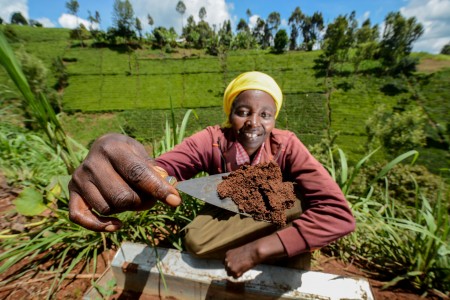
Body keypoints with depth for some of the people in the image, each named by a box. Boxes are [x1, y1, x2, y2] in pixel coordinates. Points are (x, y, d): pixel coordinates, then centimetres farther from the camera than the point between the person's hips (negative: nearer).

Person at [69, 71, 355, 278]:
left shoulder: (286, 145, -24)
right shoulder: (212, 140, -23)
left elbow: (339, 214, -32)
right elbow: (163, 169, -38)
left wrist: (256, 250, -37)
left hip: (277, 217, -1)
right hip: (225, 217, 2)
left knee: (304, 201, -29)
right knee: (195, 239, -28)